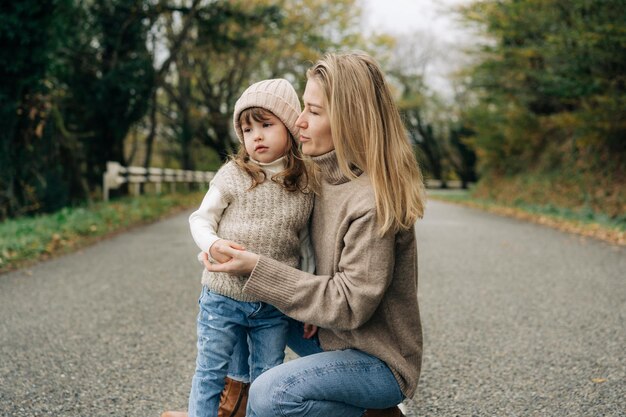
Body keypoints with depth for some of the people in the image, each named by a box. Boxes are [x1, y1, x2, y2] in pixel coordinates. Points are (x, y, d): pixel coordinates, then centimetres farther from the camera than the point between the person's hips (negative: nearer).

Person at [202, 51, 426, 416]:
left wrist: (258, 269, -25)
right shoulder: (329, 175, 1)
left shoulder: (372, 201, -26)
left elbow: (350, 305, -26)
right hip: (338, 335, 9)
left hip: (379, 360, -9)